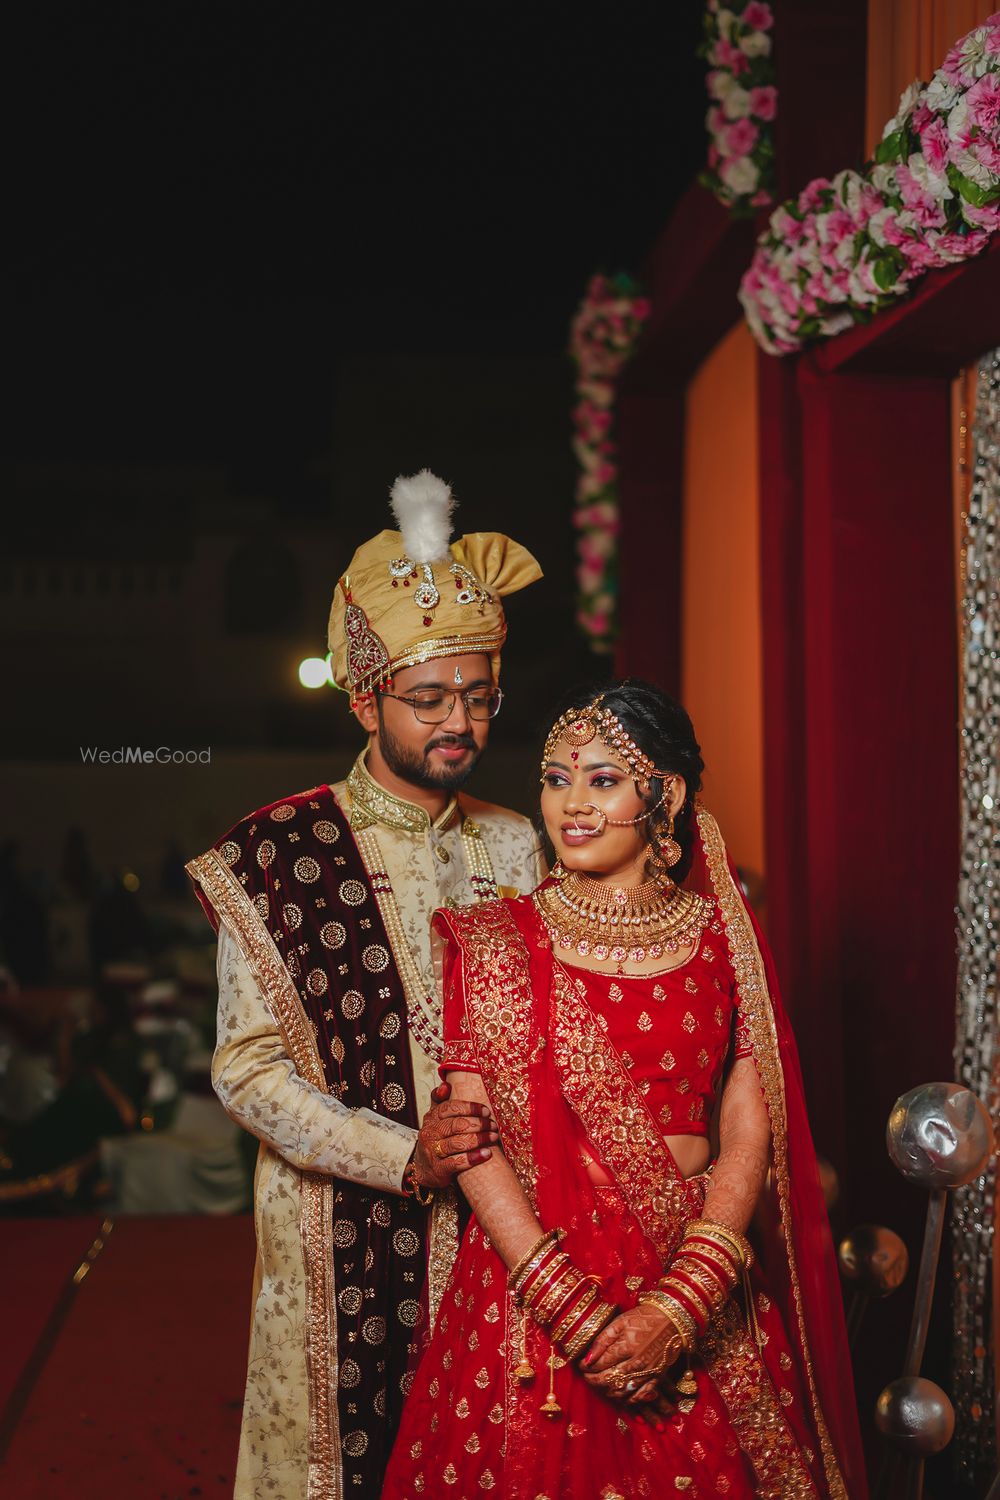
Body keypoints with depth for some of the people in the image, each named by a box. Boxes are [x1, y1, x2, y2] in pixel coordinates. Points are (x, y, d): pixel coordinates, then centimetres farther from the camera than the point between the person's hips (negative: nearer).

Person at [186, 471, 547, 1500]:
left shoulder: (512, 845, 8)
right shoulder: (275, 856, -7)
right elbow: (247, 1070, -9)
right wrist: (405, 1157, -19)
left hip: (488, 1223, 4)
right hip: (341, 1240, -3)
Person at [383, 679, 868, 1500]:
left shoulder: (724, 936, 3)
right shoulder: (491, 943, 0)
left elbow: (749, 1133, -2)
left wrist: (676, 1309, -14)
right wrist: (577, 1314, -14)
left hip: (704, 1284, 1)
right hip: (529, 1274, -1)